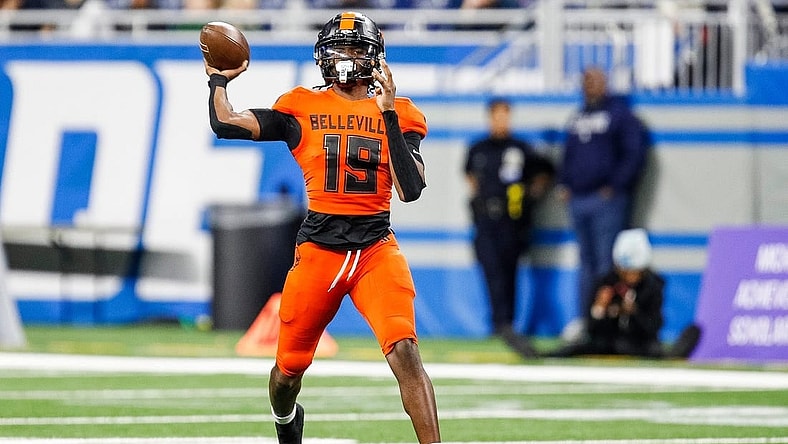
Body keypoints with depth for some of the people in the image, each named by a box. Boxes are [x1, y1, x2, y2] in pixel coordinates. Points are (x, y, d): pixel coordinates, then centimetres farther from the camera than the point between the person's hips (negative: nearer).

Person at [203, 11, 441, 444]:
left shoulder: (397, 114, 7)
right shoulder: (301, 108, 6)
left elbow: (410, 190, -6)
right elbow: (225, 123, -2)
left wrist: (389, 116, -11)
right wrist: (218, 79, 13)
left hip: (376, 247, -1)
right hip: (318, 247, 1)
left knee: (404, 351, -22)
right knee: (290, 364, 13)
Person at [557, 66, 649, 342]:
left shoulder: (620, 114, -2)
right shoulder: (577, 118, 19)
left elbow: (635, 154, -6)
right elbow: (569, 154, 28)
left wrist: (616, 186, -12)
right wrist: (564, 183, 12)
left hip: (607, 198, -7)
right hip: (578, 200, 7)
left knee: (607, 262, -10)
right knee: (586, 262, 10)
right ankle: (584, 317, 13)